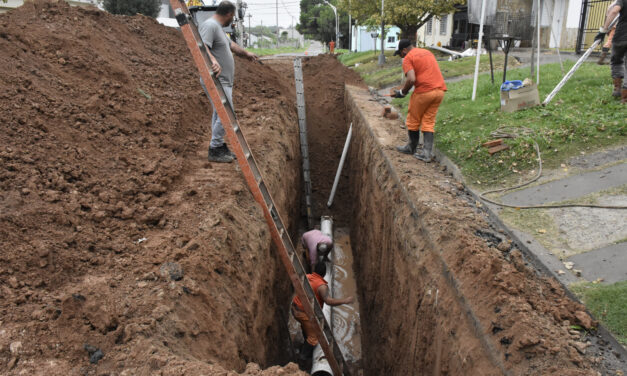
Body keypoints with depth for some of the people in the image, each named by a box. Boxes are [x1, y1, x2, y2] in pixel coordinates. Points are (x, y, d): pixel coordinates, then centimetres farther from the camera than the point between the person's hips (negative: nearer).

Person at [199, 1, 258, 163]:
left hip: (223, 81, 11)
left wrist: (246, 53, 44)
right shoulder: (209, 25, -15)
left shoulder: (218, 27, 19)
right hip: (216, 81, -11)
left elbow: (231, 45, 34)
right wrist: (213, 61, -47)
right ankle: (215, 150, -4)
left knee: (220, 114, 15)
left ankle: (219, 147, 23)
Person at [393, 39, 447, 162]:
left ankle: (411, 147, 29)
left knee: (413, 121, 13)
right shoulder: (427, 52, 19)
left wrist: (402, 92, -3)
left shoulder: (408, 58, -5)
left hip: (424, 91, -7)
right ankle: (427, 153, 5)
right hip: (440, 90, 7)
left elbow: (411, 79, -18)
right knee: (428, 122, 11)